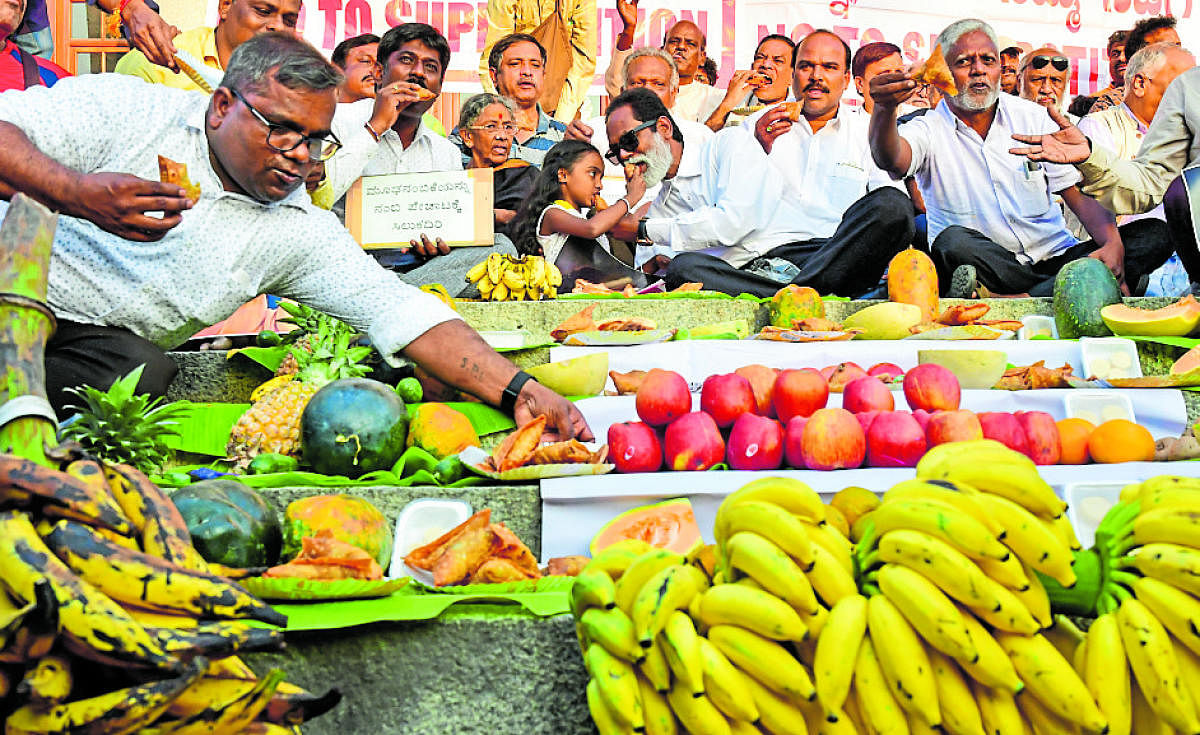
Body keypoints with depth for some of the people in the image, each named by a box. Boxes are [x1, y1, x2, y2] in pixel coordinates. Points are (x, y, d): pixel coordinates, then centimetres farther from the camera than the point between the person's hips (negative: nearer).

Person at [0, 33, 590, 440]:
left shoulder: (300, 232, 4)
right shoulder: (128, 109, -3)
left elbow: (399, 312, -4)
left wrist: (518, 392, -15)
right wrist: (77, 194, -29)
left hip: (98, 347, 2)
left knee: (146, 373, -31)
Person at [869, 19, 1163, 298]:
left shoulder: (1034, 117, 11)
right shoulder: (929, 130, 1)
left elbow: (1080, 193, 5)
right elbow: (891, 159, -24)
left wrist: (1113, 244, -15)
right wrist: (884, 110, -47)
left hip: (1054, 257, 4)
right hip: (983, 268, -4)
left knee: (1143, 251, -22)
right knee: (954, 241, -36)